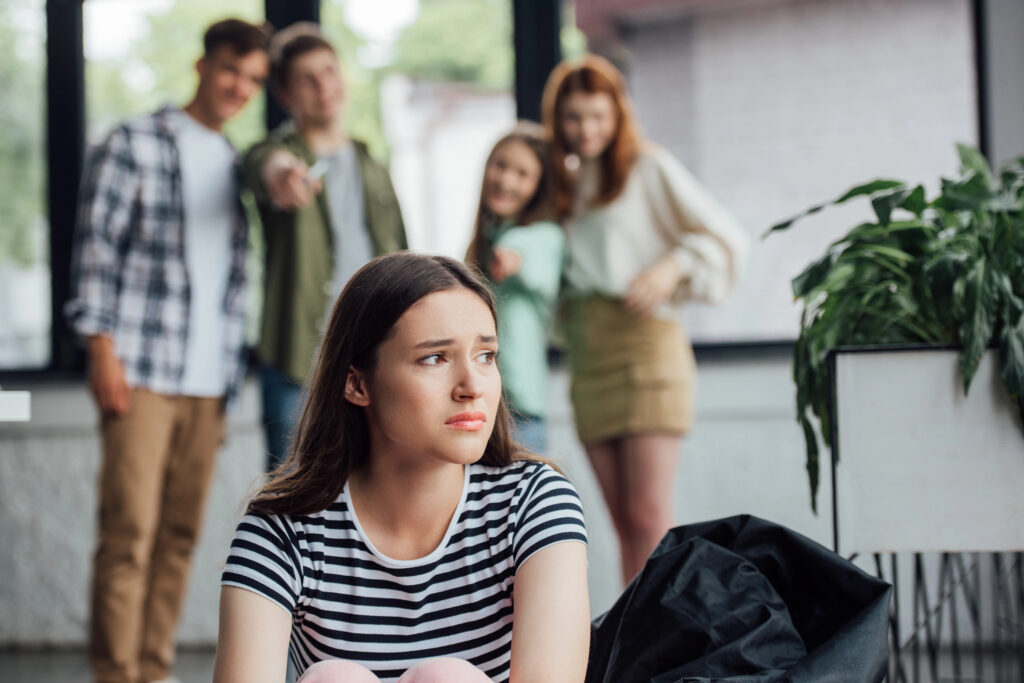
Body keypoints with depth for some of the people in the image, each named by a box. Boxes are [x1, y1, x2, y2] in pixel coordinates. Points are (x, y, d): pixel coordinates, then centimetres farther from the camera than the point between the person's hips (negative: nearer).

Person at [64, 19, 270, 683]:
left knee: (181, 534, 5)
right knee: (130, 529, -9)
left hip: (207, 383, 5)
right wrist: (103, 348, -11)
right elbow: (95, 249, -3)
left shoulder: (236, 167, 19)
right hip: (140, 373, -5)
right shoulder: (132, 146, 2)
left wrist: (228, 380, 14)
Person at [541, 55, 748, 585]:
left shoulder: (649, 169, 4)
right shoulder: (566, 182, 20)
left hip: (644, 340, -5)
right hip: (586, 354, 5)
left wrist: (672, 268, -12)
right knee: (623, 523, 3)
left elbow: (727, 238, 2)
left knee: (649, 515, -12)